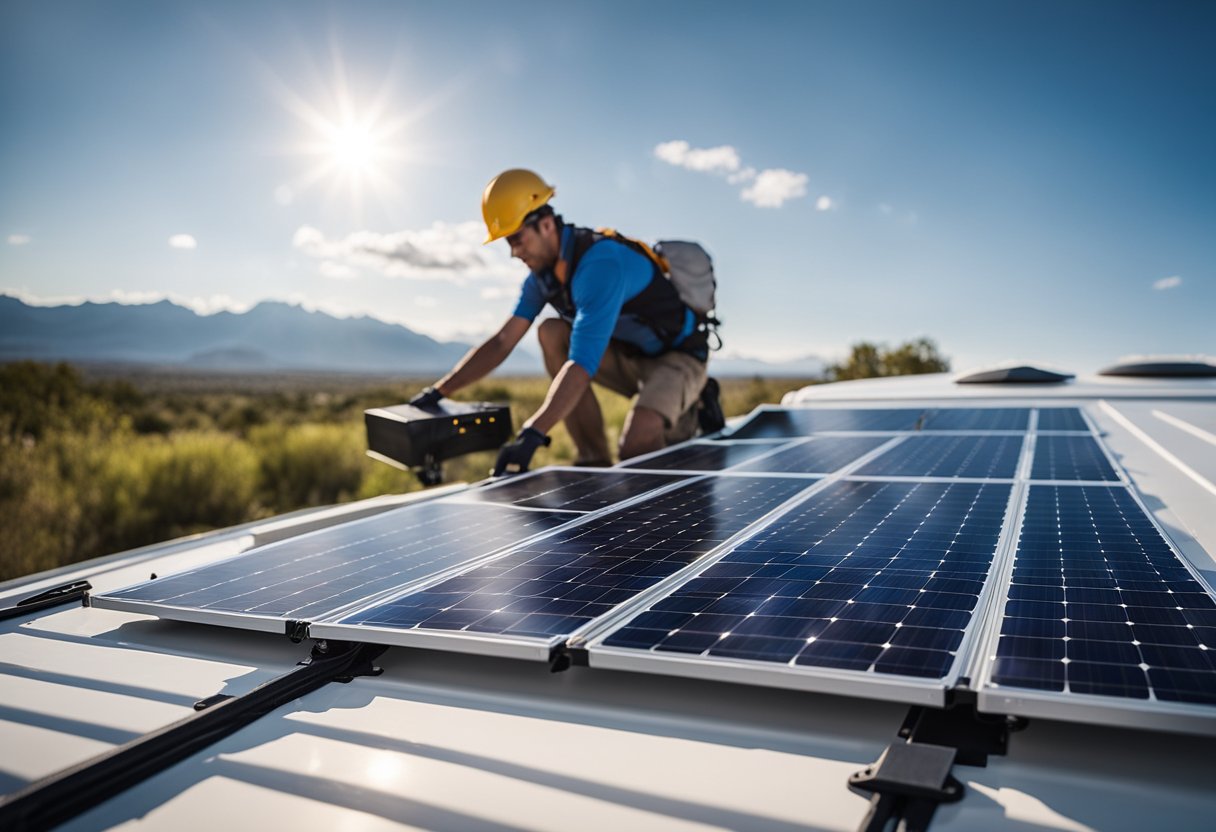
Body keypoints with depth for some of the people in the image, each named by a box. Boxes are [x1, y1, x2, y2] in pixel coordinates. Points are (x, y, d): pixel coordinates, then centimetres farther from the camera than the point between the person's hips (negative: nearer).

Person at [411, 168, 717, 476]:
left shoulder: (600, 263, -30)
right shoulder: (543, 272, -2)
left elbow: (582, 363, -39)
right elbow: (502, 342, -1)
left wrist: (530, 435, -46)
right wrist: (439, 391, -8)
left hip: (677, 356, -8)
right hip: (630, 356, 8)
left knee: (635, 449, -33)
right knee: (551, 332, -15)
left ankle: (679, 419, 4)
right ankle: (592, 460, -11)